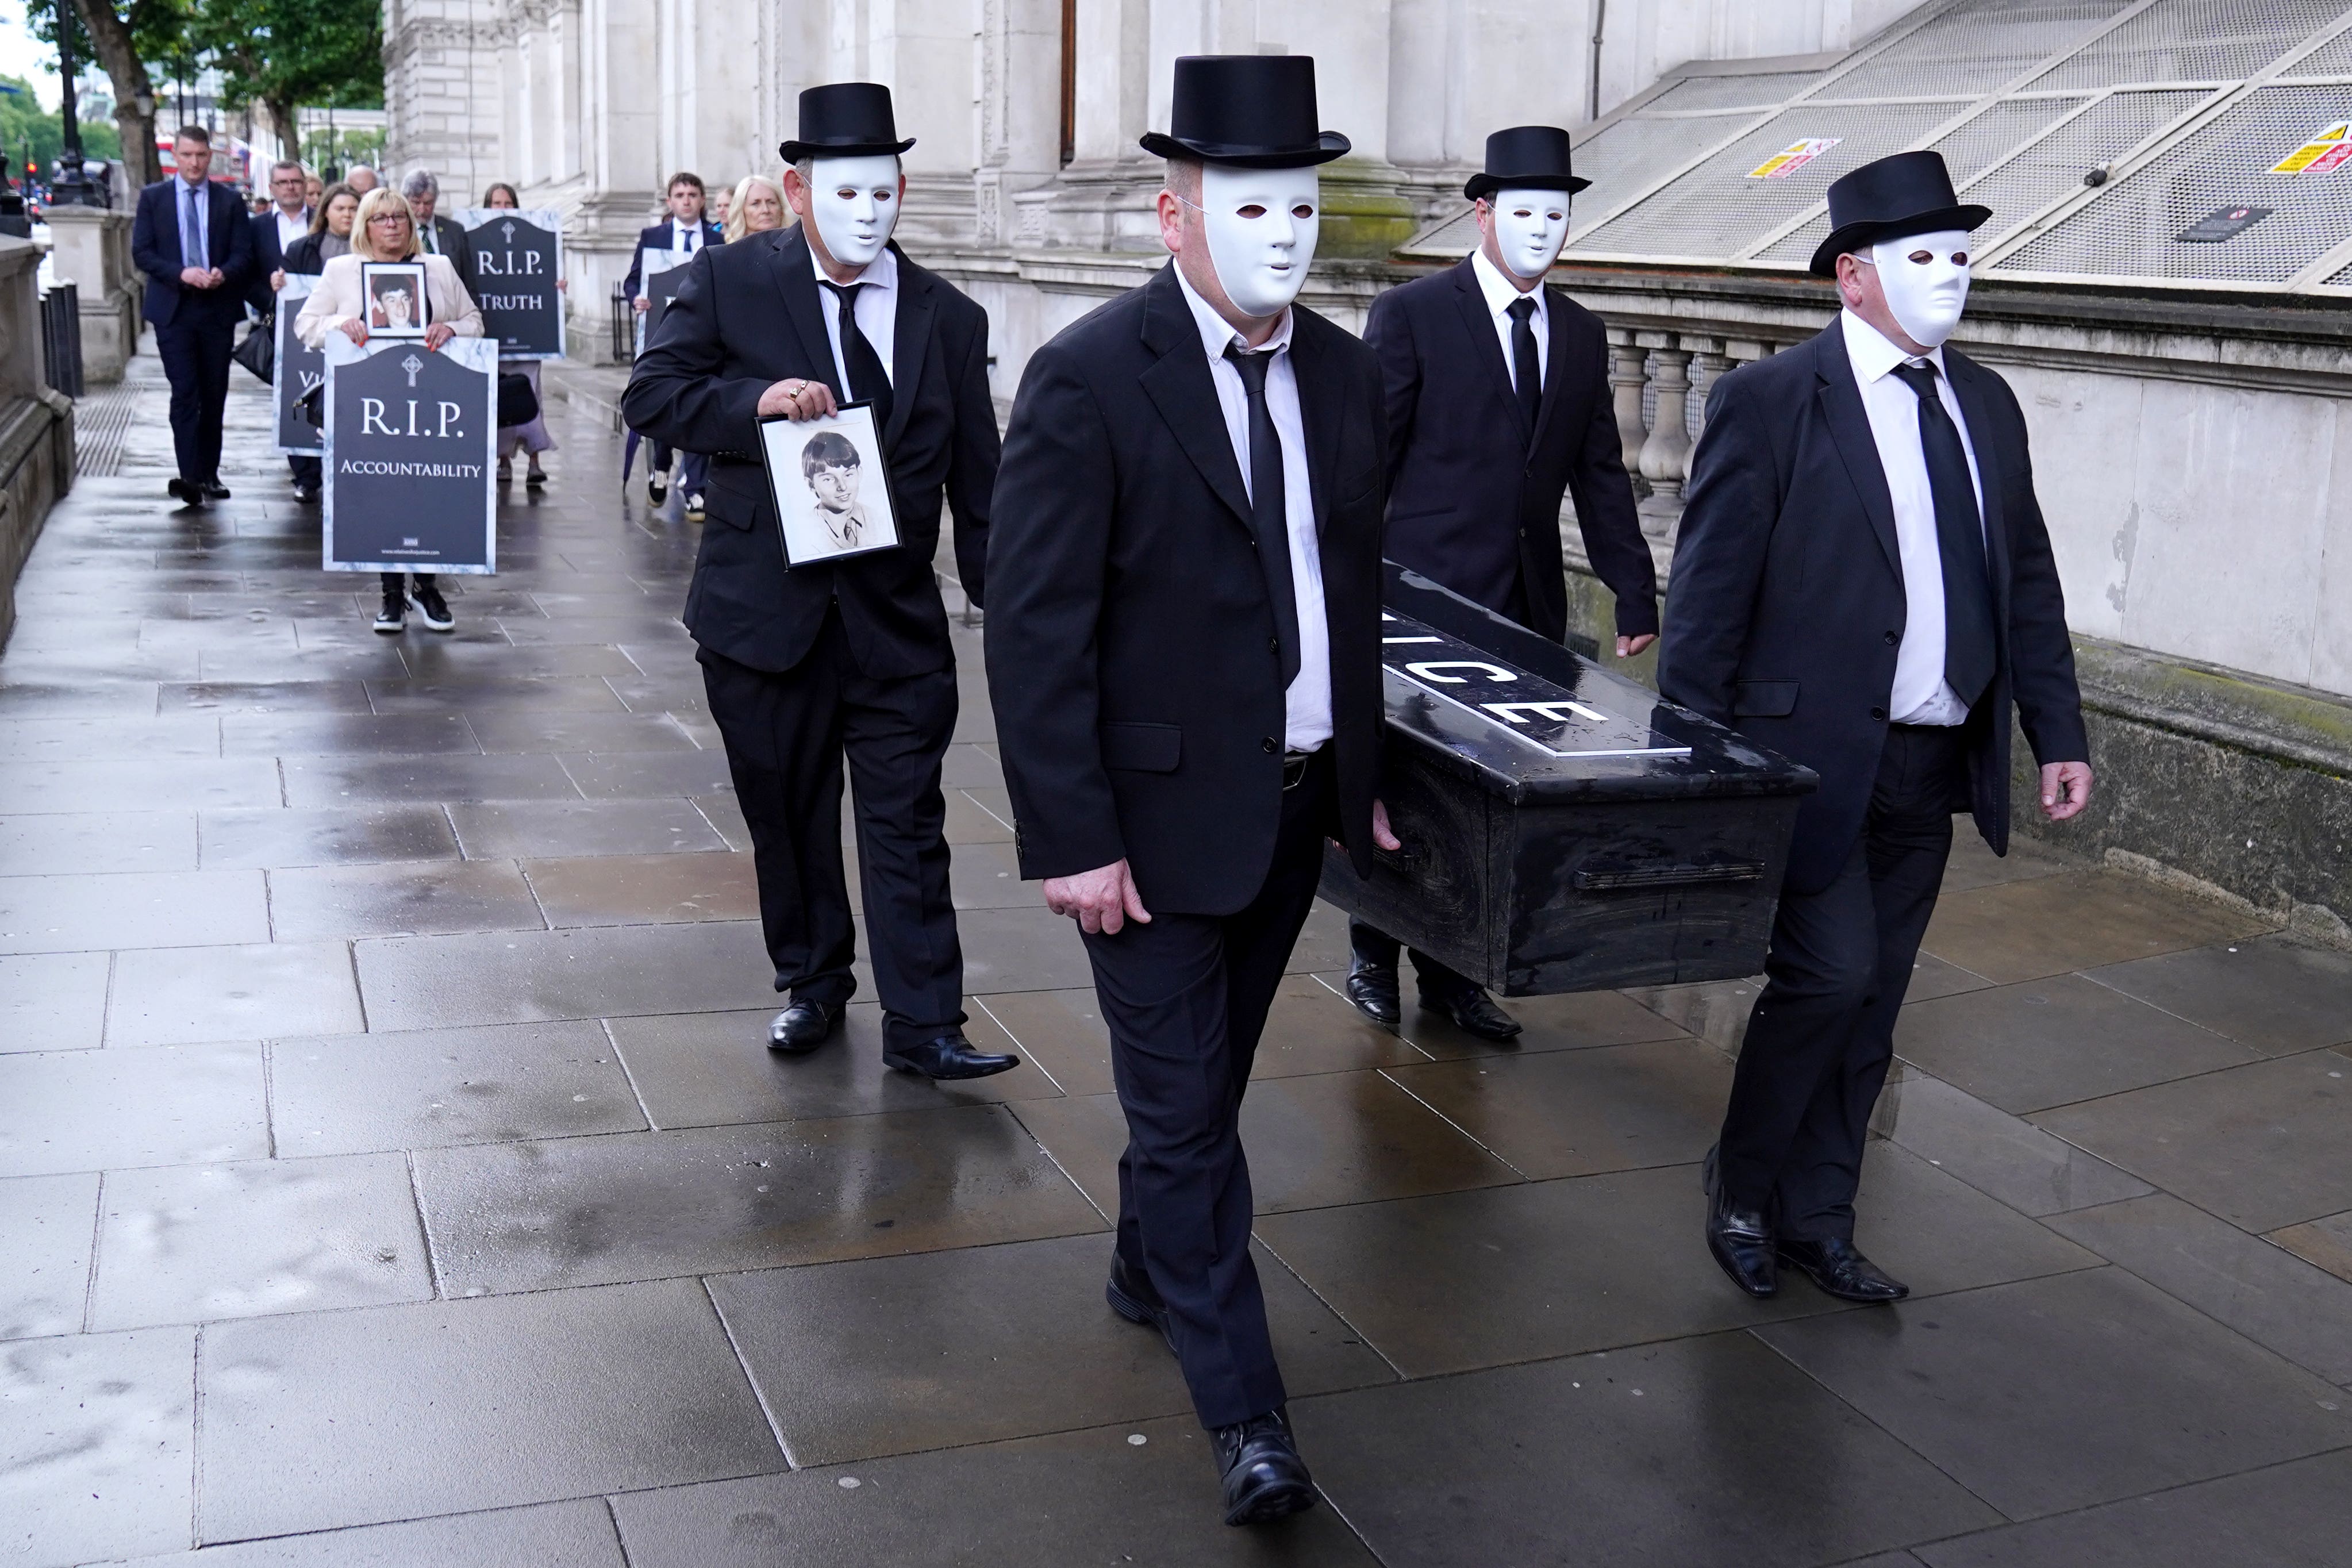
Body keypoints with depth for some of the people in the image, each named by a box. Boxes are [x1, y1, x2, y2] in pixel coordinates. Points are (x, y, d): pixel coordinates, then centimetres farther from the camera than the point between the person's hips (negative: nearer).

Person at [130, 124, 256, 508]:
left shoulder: (229, 200, 7)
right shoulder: (153, 198, 5)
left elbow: (243, 254, 4)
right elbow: (141, 252, 0)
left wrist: (223, 274, -17)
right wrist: (181, 273, -16)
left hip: (218, 308, 2)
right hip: (173, 308, -2)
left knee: (214, 395, 7)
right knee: (185, 393, -11)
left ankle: (209, 474, 17)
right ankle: (189, 476, -16)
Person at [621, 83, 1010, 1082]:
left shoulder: (949, 317, 4)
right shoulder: (728, 280, 0)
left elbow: (978, 476, 6)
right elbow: (651, 394, -3)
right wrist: (756, 399, -20)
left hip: (896, 616, 0)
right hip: (764, 607, 0)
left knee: (907, 823, -1)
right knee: (788, 815, 13)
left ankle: (922, 1025, 5)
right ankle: (812, 987, 31)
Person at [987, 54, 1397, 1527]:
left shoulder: (1346, 371, 5)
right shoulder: (1089, 380, -15)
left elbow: (1358, 588, 12)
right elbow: (1037, 628, -16)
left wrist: (1367, 777, 12)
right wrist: (1072, 840, -18)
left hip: (1297, 800, 6)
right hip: (1160, 810, -6)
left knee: (1212, 1078, 20)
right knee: (1184, 1107, 3)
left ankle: (1149, 1271, 44)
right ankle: (1242, 1406, 14)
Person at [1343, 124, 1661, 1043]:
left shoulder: (1581, 335, 12)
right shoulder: (1412, 313, -3)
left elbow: (1599, 475, 12)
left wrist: (1635, 596, 7)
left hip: (1528, 602, 4)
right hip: (1427, 591, -4)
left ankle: (1453, 969, 17)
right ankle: (1373, 952, 22)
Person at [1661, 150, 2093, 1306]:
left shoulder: (1986, 404, 11)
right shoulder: (1770, 401, -8)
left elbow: (2028, 579, 15)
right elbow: (1710, 591, -10)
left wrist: (2057, 732, 9)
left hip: (1932, 768, 6)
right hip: (1810, 755, -6)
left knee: (1870, 1005, 12)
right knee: (1829, 973, -9)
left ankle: (1816, 1220, 27)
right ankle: (1742, 1187, 16)